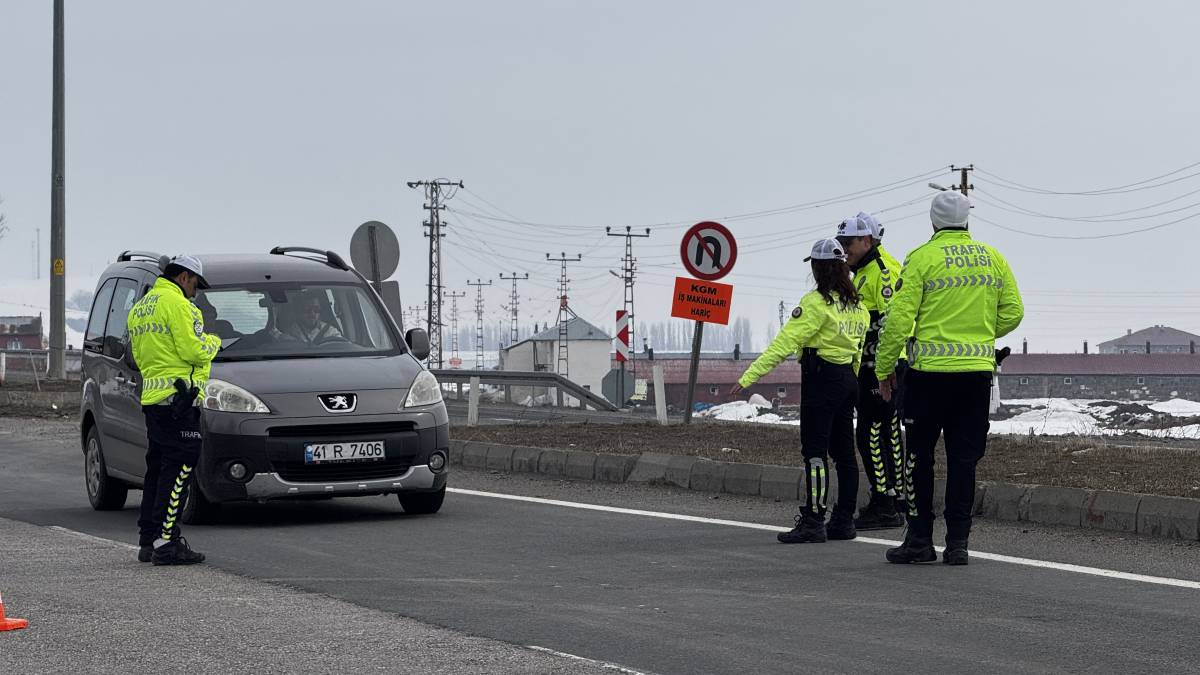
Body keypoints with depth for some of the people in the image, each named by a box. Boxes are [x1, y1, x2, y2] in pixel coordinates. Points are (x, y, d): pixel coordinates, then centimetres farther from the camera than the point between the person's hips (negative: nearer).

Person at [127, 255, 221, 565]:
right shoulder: (177, 304, -11)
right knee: (178, 469, -10)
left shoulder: (140, 308, 20)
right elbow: (195, 350, -17)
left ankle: (148, 540, 15)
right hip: (176, 399, -10)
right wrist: (213, 342, 5)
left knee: (158, 468, 14)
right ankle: (165, 542, -15)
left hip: (151, 397, 10)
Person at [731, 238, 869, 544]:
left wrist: (749, 377, -20)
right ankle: (844, 521, 15)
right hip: (848, 379, 8)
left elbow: (784, 343, -19)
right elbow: (859, 349, 15)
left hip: (821, 377, -8)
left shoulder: (817, 302, -14)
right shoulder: (856, 305, 10)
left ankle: (813, 522, -9)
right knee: (843, 451, 11)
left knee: (815, 450, -7)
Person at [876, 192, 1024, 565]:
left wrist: (884, 367, 0)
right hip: (978, 371, 4)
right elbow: (1012, 312, 10)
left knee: (919, 456, 7)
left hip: (930, 370, -4)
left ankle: (919, 539, 7)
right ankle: (957, 542, 5)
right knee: (963, 459, 8)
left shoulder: (923, 258, -6)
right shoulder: (993, 258, 8)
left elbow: (900, 318, -9)